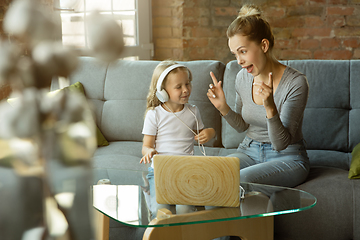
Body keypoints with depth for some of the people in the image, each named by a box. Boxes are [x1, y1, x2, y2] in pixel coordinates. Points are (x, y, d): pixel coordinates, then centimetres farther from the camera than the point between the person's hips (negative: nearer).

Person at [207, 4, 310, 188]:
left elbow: (281, 143, -21)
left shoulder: (296, 83, -19)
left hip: (287, 157, -5)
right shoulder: (243, 78, -1)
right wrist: (223, 107, -7)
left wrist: (270, 107, -37)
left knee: (241, 179, -33)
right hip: (249, 151, 5)